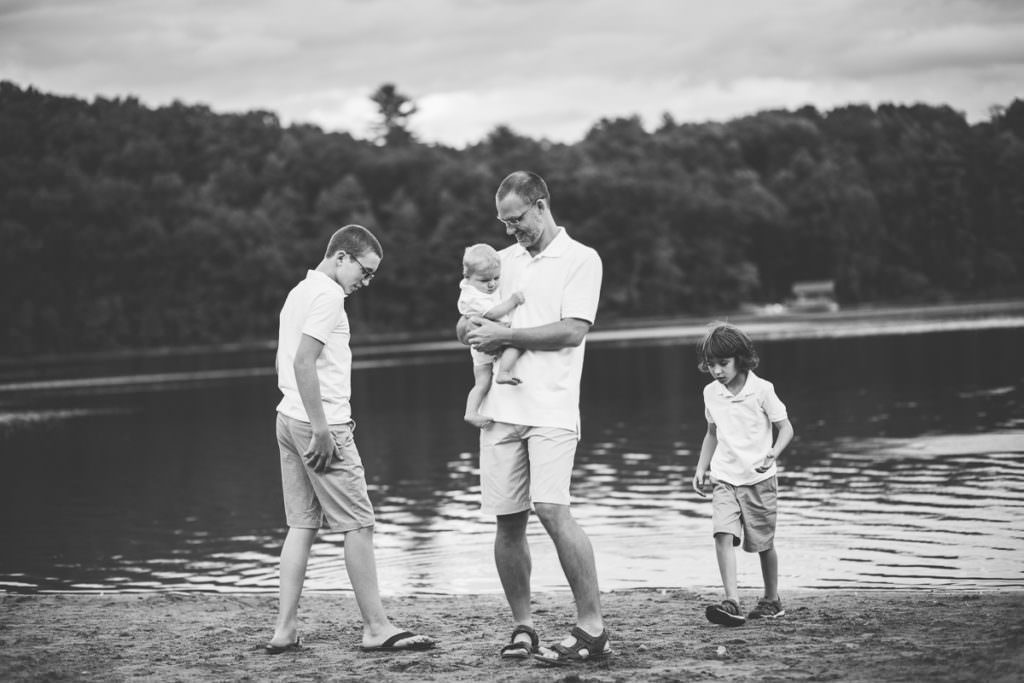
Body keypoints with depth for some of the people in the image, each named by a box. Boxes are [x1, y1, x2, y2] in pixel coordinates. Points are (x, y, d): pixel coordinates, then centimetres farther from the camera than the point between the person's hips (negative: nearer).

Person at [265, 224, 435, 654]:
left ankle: (285, 629, 6)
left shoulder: (300, 292, 19)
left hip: (290, 420, 10)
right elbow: (304, 363, -20)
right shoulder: (328, 295, -11)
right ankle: (376, 628, 1)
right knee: (359, 524, -3)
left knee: (301, 524, 9)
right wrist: (322, 430, -21)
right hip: (321, 423, -9)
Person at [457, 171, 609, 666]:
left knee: (552, 509, -17)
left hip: (550, 407, -5)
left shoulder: (581, 259, 1)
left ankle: (592, 628, -11)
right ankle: (522, 626, 14)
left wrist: (504, 335, -10)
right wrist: (472, 327, -2)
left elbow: (573, 330, -10)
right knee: (508, 521, 3)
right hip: (501, 406, 6)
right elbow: (465, 323, 22)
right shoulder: (504, 259, 19)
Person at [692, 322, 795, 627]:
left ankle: (772, 600, 28)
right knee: (723, 534, -17)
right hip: (724, 479, 3)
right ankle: (732, 603, -24)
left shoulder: (761, 390, -10)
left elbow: (785, 428, -7)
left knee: (763, 542, 8)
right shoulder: (711, 393, 4)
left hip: (759, 479, -3)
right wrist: (701, 468, 13)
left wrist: (773, 454, -25)